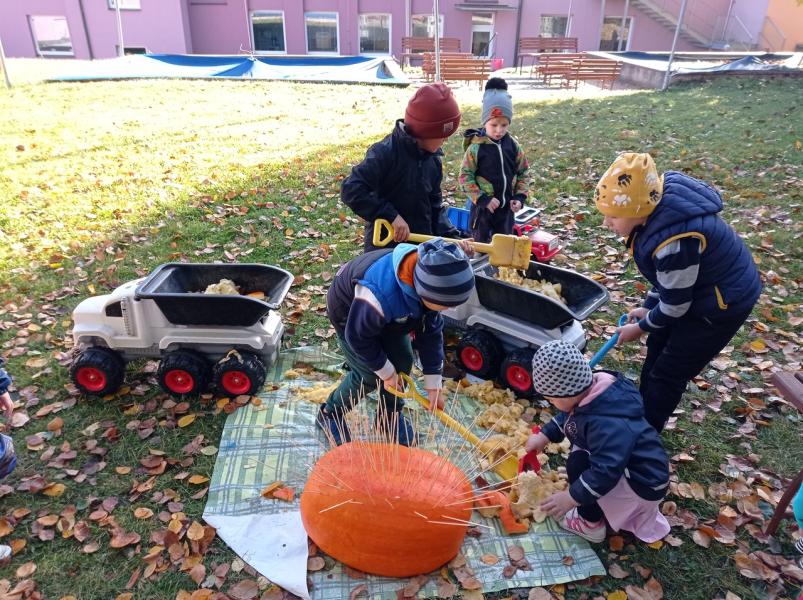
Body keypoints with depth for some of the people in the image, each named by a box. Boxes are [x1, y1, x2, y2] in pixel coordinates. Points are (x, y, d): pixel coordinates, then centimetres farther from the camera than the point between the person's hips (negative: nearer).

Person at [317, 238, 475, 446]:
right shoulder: (379, 293, -47)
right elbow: (358, 337, -29)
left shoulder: (428, 277, -26)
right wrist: (386, 372, -15)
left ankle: (390, 417, 24)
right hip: (349, 314, -6)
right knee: (368, 375, -8)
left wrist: (434, 385, -10)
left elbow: (431, 331, -14)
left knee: (402, 362, 1)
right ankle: (330, 414, 17)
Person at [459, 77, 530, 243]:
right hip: (483, 207, -4)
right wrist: (482, 199, -18)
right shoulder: (476, 147, -14)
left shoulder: (513, 145, -1)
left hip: (507, 206, 4)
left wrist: (520, 197, -4)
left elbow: (523, 172, 8)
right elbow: (465, 176, -13)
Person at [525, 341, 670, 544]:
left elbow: (606, 470, -38)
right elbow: (567, 417, 10)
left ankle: (591, 524, 0)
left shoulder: (608, 424, -38)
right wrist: (544, 435, 4)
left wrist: (571, 497, -33)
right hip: (625, 465, 10)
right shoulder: (592, 393, -10)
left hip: (643, 483, -9)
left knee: (578, 464, -22)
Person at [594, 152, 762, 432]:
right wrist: (648, 307, 8)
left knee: (668, 373, 4)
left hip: (723, 302, -9)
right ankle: (642, 411, 44)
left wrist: (641, 327, -6)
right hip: (698, 284, 9)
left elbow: (675, 305, -23)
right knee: (658, 347, 23)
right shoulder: (659, 205, -13)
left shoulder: (674, 241, -39)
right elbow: (666, 273, 4)